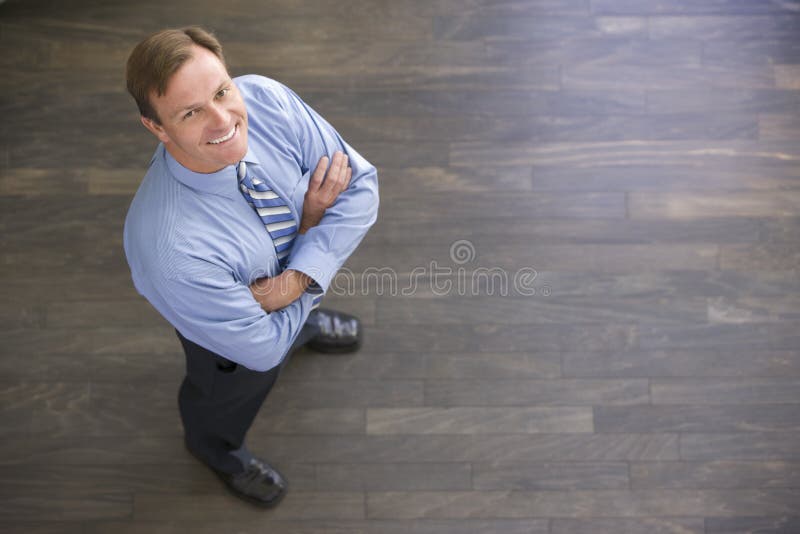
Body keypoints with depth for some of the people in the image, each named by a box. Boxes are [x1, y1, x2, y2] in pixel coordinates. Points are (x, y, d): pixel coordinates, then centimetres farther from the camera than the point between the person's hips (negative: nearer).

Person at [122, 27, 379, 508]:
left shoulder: (264, 98, -35)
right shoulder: (170, 248, -47)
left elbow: (360, 184, -24)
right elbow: (264, 348, -33)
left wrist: (297, 281, -35)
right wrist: (312, 221, -26)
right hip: (235, 320, -3)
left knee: (296, 320, 39)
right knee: (230, 395, 30)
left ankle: (305, 324, 77)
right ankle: (216, 447, 66)